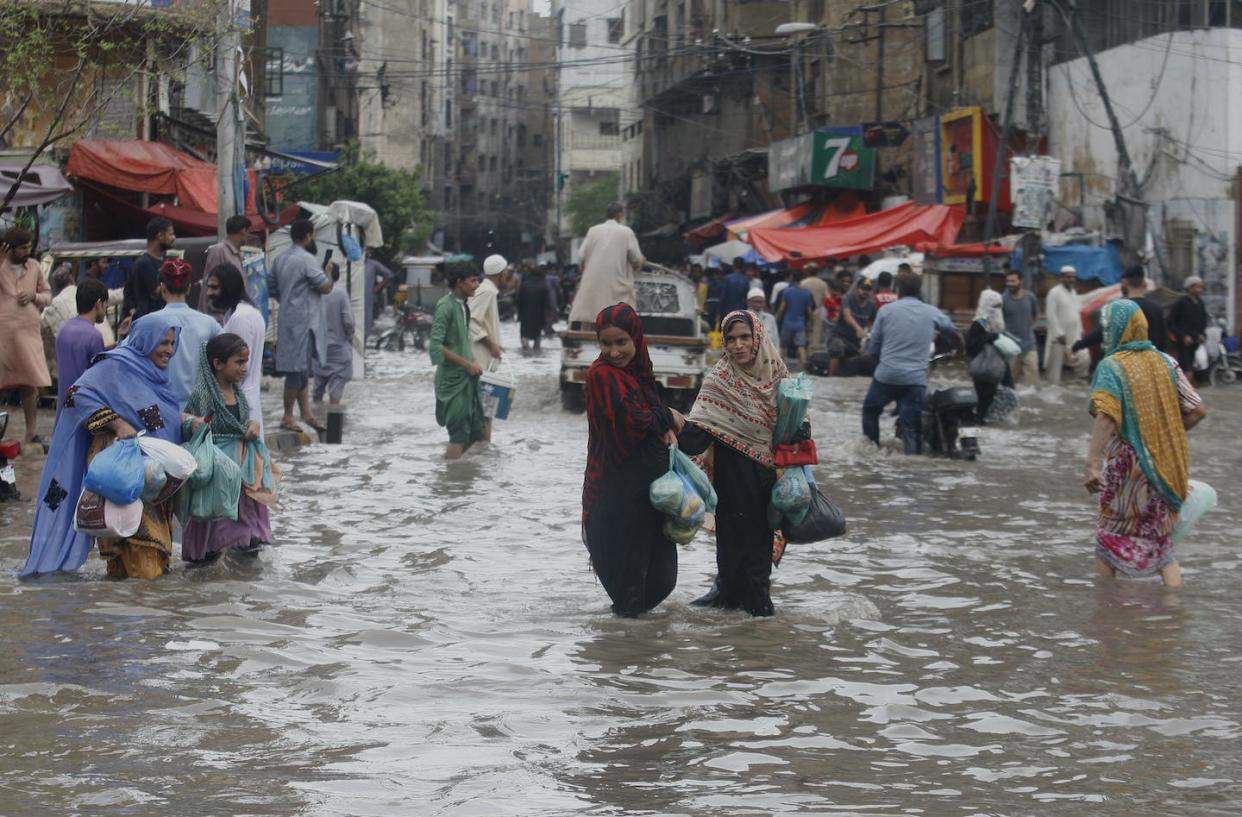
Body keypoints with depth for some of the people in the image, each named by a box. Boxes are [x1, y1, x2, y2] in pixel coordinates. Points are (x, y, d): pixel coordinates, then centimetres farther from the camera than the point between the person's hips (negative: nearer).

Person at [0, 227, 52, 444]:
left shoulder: (34, 267, 13)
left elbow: (47, 296, 20)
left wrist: (34, 296, -2)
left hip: (29, 332, 3)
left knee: (30, 384, 0)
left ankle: (32, 433, 4)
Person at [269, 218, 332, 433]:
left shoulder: (281, 259, 12)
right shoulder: (307, 260, -15)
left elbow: (272, 288, 16)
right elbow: (325, 287, -15)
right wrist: (329, 273, 4)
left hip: (288, 320, 10)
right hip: (303, 321, -10)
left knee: (302, 368, 14)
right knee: (298, 369, -5)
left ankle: (306, 412, 15)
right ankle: (287, 417, -2)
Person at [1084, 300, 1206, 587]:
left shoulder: (1111, 367, -12)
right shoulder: (1165, 362, 3)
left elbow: (1106, 418, -27)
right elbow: (1197, 410, 2)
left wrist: (1092, 464, -34)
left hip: (1126, 465, -5)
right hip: (1164, 465, 5)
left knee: (1109, 538, 11)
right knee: (1161, 540, 14)